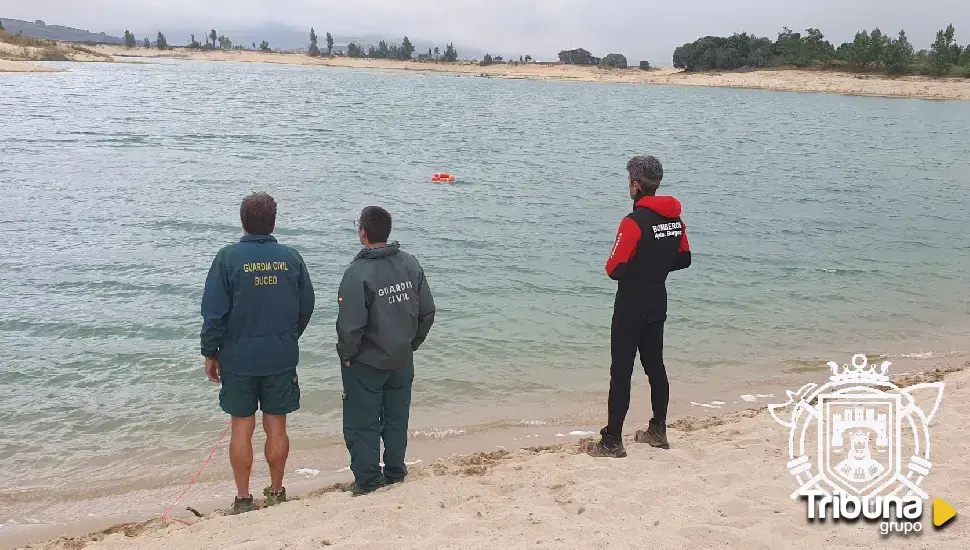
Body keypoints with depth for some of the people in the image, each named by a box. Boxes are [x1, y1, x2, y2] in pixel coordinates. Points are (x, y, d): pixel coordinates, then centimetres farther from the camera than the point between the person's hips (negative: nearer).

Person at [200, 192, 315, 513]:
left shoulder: (229, 257, -10)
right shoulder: (291, 258, -2)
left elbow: (214, 312, -9)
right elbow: (306, 308, 5)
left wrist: (210, 353, 2)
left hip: (238, 358, -2)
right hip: (282, 358, 2)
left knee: (242, 428, 8)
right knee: (276, 427, 12)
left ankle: (243, 498, 16)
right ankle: (276, 492, 24)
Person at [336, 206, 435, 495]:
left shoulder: (358, 273, -22)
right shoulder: (411, 264, -4)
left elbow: (350, 325, -23)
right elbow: (428, 312, 1)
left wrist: (346, 355, -5)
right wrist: (411, 344, 12)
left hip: (366, 364, -6)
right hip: (402, 361, 6)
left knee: (362, 424, 10)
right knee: (396, 419, 19)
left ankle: (368, 480, 18)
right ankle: (395, 472, 30)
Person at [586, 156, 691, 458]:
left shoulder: (634, 222, -21)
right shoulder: (675, 219, 3)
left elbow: (615, 270, -22)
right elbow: (684, 260, 12)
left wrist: (613, 264, 0)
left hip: (630, 309, -7)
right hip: (658, 306, 8)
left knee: (621, 372, -3)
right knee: (655, 366, 17)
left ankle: (612, 441, 1)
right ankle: (658, 431, 28)